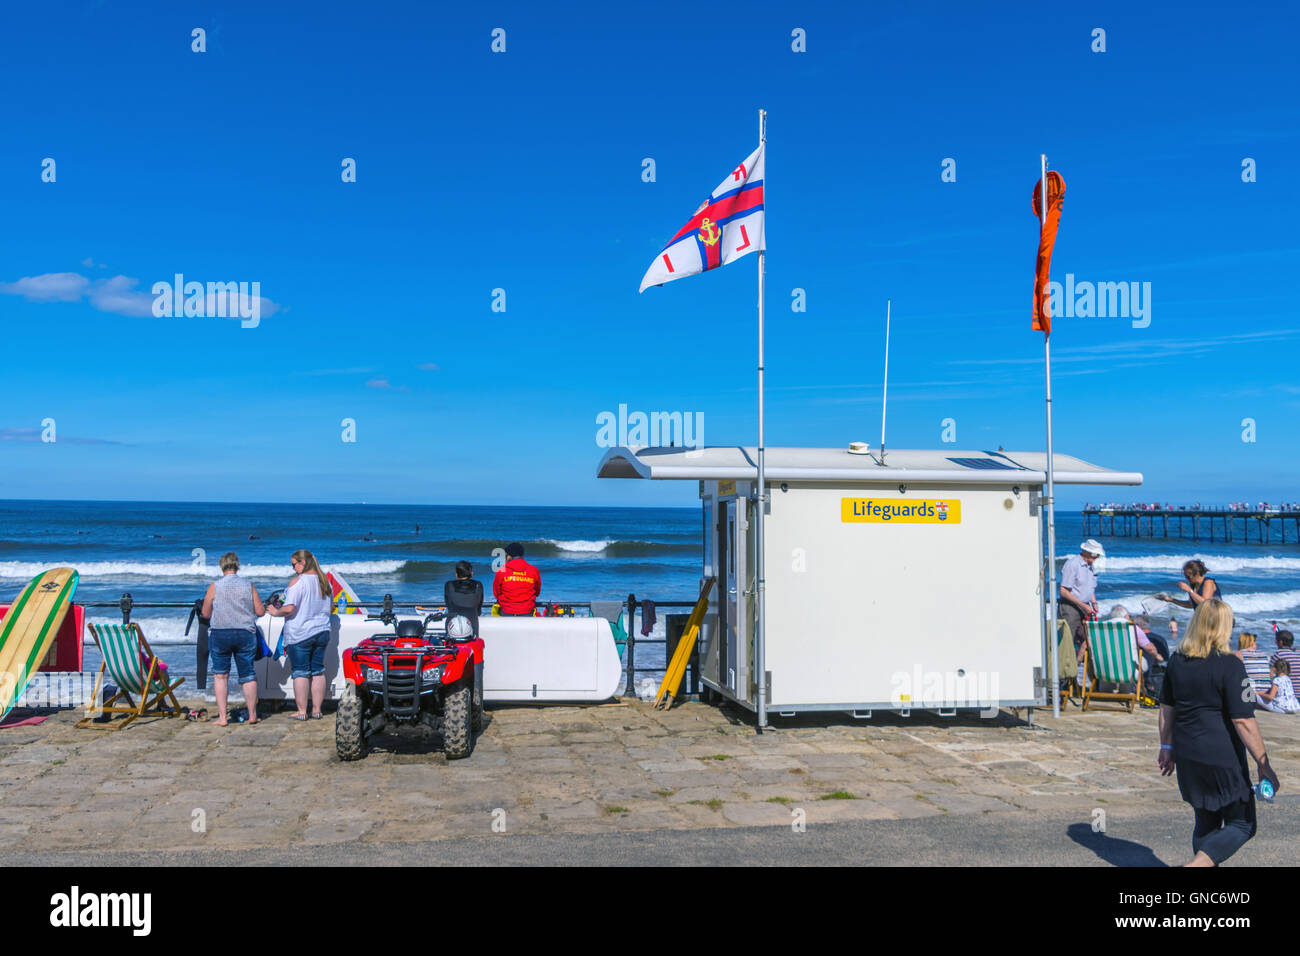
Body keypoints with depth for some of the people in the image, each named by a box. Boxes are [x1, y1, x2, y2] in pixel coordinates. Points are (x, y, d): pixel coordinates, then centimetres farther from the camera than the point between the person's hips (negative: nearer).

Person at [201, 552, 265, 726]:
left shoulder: (214, 586, -4)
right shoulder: (249, 586, 0)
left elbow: (206, 613, 0)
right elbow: (260, 612, 1)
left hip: (219, 634, -1)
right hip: (245, 634, 1)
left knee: (220, 675, 9)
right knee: (248, 675, 9)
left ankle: (222, 717, 6)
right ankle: (252, 715, 14)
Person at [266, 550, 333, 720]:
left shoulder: (297, 581, -13)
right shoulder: (325, 581, 8)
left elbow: (290, 608, -20)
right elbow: (329, 608, 17)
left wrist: (276, 612, -3)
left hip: (300, 634, -6)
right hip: (322, 632, 6)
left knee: (300, 672, 1)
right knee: (318, 671, 11)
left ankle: (302, 711, 4)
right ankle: (316, 710, 14)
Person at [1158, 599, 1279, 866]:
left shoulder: (1177, 661, 4)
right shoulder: (1229, 666, -15)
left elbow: (1166, 709, 11)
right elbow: (1243, 721, -16)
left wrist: (1167, 747, 21)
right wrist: (1264, 765, -10)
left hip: (1187, 757, 6)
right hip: (1222, 759, -6)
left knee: (1206, 823, 20)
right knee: (1242, 825, 6)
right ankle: (1197, 864, -12)